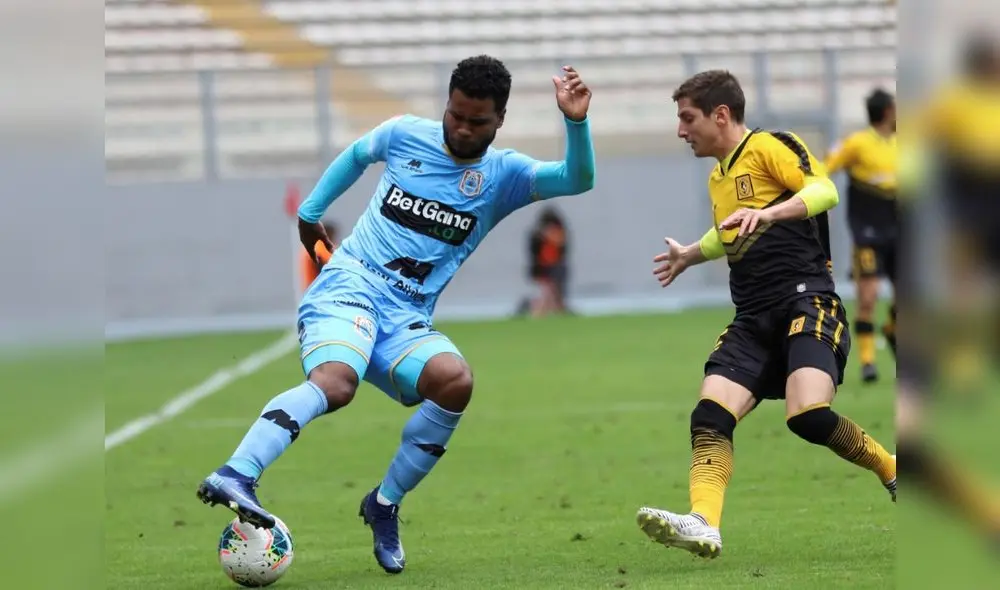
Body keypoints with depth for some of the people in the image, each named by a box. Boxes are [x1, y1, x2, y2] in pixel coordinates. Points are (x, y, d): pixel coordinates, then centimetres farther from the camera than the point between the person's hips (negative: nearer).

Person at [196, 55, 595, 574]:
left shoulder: (504, 174, 7)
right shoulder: (405, 135, 8)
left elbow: (577, 180, -10)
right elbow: (356, 155, 30)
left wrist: (576, 123, -26)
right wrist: (310, 211, 31)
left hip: (407, 317, 2)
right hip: (350, 283, -2)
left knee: (455, 381, -29)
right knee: (335, 381, -34)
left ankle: (384, 505, -10)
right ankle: (234, 475, -51)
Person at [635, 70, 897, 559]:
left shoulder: (769, 147, -3)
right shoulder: (717, 177, 23)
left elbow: (825, 191, -20)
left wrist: (767, 212, -35)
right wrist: (688, 256, 58)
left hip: (805, 301, -8)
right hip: (752, 317, 8)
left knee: (809, 416, -27)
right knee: (709, 416, -15)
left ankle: (891, 471, -1)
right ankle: (703, 524, -30)